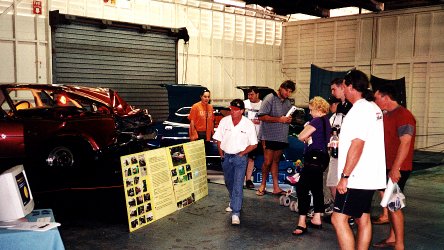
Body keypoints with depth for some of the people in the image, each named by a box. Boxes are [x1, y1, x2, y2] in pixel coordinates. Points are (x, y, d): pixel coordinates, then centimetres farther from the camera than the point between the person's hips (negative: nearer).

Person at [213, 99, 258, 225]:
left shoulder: (248, 124, -10)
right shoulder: (224, 121, -4)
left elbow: (254, 144, -4)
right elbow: (218, 139, 4)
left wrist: (241, 154, -9)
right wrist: (221, 154, 0)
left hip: (240, 157, -4)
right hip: (226, 156, 4)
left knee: (238, 185, -11)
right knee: (229, 182, 19)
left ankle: (235, 213, -10)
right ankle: (234, 202, 45)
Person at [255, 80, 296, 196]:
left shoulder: (288, 102, 14)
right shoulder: (270, 98, -7)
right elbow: (262, 116, -15)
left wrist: (289, 120, 1)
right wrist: (279, 119, -19)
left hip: (282, 137, 6)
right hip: (269, 136, -6)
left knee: (276, 161, 12)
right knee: (267, 162, -4)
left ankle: (276, 187, 15)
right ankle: (263, 184, 14)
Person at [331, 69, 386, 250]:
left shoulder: (360, 109, -17)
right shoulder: (374, 108, 14)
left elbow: (357, 145, -23)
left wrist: (344, 176, -20)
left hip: (357, 178, -10)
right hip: (369, 176, 10)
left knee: (339, 219, -8)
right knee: (363, 219, 15)